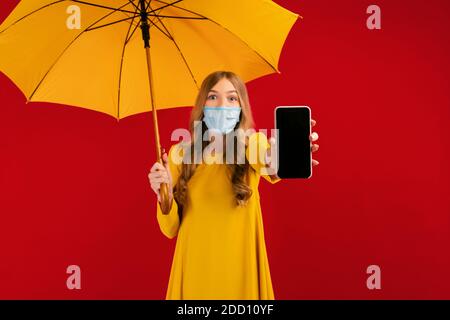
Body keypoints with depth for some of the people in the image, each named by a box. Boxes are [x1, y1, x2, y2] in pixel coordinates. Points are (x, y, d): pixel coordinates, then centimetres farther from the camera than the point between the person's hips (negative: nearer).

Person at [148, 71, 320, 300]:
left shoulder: (253, 144, -7)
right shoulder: (180, 153, -4)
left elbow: (273, 170, -32)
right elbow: (171, 229, -2)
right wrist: (165, 194, -21)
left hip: (241, 269, 0)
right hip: (195, 270, 1)